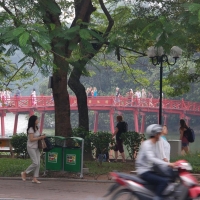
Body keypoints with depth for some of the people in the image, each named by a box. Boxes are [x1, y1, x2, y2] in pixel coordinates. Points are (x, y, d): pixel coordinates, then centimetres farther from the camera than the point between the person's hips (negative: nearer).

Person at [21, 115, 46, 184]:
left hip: (36, 147, 9)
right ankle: (24, 173, 8)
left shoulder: (36, 128, 11)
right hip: (31, 147, -9)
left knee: (38, 163, 3)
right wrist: (40, 137, -18)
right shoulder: (31, 129, -15)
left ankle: (35, 178, 6)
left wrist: (41, 137, 3)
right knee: (35, 163, -10)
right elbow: (31, 139, -20)